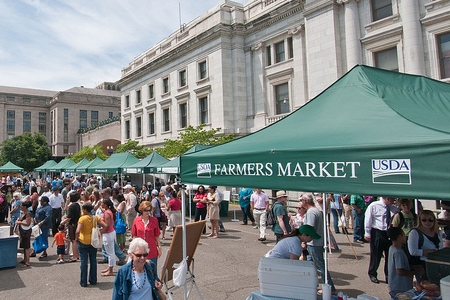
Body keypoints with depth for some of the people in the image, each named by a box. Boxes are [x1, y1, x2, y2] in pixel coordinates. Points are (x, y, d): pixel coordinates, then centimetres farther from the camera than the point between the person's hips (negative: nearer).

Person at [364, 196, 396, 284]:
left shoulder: (393, 208, 4)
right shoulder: (373, 206, -9)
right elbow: (368, 220, -7)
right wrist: (367, 233, -8)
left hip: (390, 233, 5)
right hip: (377, 234, -4)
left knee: (390, 255, 11)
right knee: (376, 255, 6)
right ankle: (372, 274, 25)